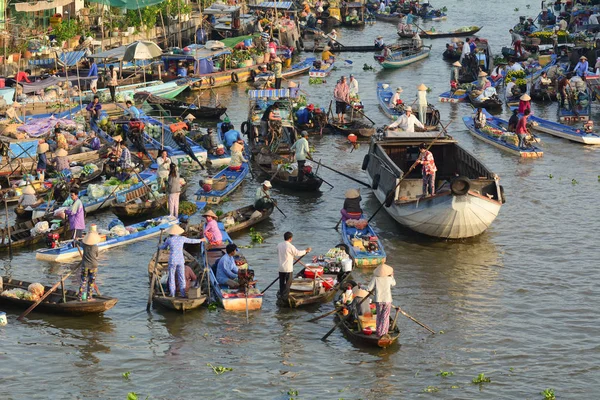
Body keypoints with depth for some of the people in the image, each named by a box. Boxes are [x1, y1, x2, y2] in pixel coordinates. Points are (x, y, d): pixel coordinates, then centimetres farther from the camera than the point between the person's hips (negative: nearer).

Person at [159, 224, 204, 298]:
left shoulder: (169, 239, -4)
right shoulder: (182, 239, -2)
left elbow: (162, 247, 11)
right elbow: (191, 241, 13)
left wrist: (159, 246, 36)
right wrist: (200, 240, 30)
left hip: (172, 261, -1)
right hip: (180, 260, 1)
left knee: (171, 277, 9)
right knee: (181, 277, 8)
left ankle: (172, 293, 8)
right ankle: (183, 293, 8)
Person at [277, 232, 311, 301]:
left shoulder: (279, 245, 2)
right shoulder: (290, 246, -18)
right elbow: (298, 253, -9)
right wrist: (306, 251, 6)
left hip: (281, 268, 6)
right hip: (288, 268, -6)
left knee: (282, 282, 16)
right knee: (288, 283, 3)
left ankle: (281, 295, 21)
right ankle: (285, 297, 3)